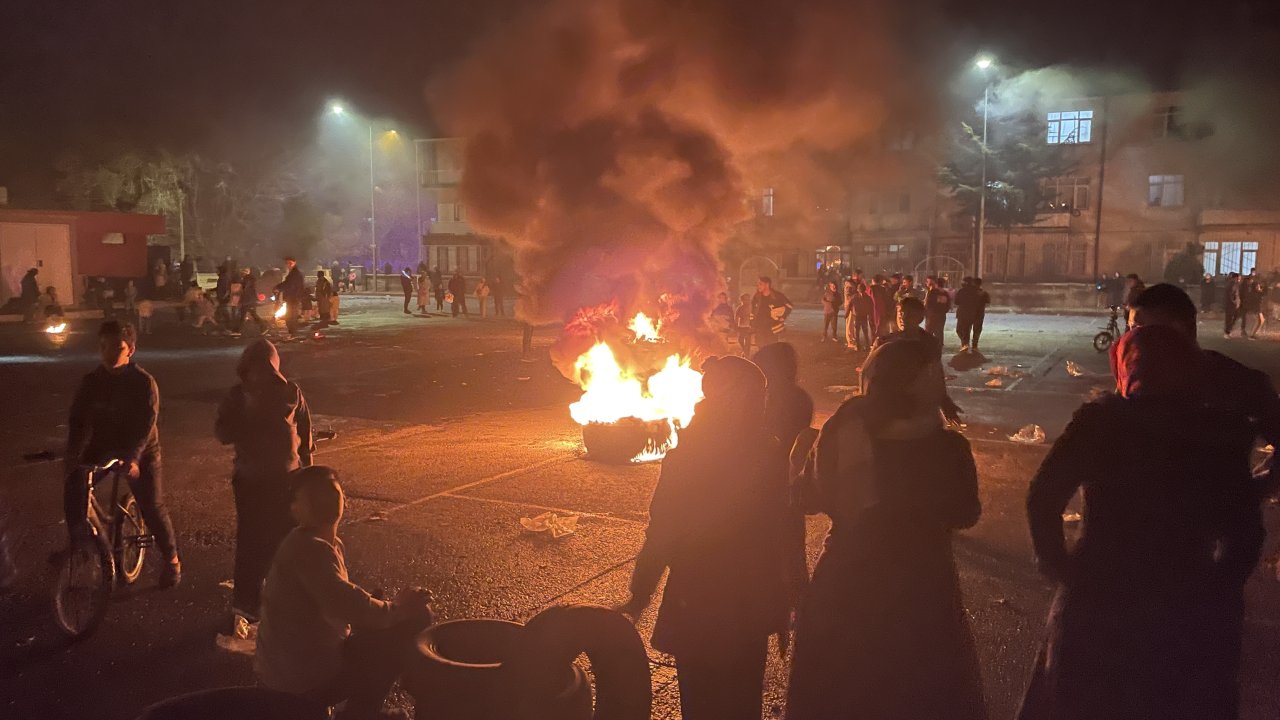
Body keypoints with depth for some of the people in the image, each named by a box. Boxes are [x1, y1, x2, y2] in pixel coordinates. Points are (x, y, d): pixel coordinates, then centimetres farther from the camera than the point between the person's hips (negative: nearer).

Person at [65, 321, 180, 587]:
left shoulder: (144, 382, -17)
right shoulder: (91, 381, -6)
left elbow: (145, 424, -25)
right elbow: (78, 419, -10)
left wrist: (132, 457, -38)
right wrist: (72, 454, -26)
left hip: (139, 452, -4)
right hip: (102, 447, 4)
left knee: (152, 506, -3)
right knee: (73, 489, -15)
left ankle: (171, 559, 16)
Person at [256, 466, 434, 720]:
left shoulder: (332, 545, 8)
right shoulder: (308, 549, -23)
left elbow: (341, 603, 15)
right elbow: (345, 604, -35)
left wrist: (395, 607, 1)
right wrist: (397, 609, -19)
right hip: (302, 678, -10)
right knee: (412, 623, -9)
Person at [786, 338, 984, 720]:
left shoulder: (842, 435, -16)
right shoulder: (948, 447, -21)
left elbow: (809, 498, -2)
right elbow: (965, 514, -4)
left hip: (844, 588, 2)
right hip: (921, 593, -2)